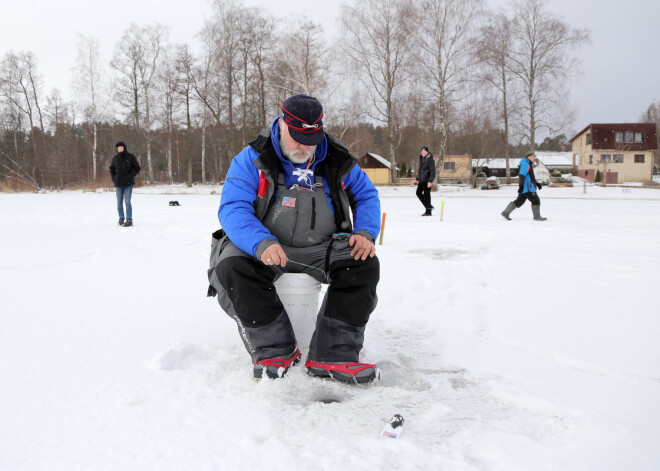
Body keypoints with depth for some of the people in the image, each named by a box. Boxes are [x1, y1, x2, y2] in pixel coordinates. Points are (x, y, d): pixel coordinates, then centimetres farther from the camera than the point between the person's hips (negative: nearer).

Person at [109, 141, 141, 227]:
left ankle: (129, 220, -8)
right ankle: (121, 219, 17)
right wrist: (114, 179, 6)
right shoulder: (115, 158, 7)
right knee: (119, 202, 7)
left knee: (127, 202, -9)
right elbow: (112, 169, 20)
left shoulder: (130, 157, -2)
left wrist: (130, 176, -11)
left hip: (128, 184, -4)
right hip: (118, 184, 4)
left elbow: (137, 168, 0)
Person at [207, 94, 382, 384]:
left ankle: (333, 356, -22)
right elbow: (232, 208, -17)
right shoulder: (251, 160, -7)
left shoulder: (337, 162, 3)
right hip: (262, 249, -2)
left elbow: (367, 195, 13)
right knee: (232, 268, -32)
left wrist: (365, 233, -9)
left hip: (321, 249, 2)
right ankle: (274, 351, -17)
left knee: (364, 264, -24)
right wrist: (262, 243, -36)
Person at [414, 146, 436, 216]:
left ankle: (428, 211, 1)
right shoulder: (421, 159, 13)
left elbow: (433, 172, -17)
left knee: (426, 195, -6)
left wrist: (430, 181, -22)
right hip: (421, 180, 9)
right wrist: (417, 179, 23)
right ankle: (428, 206, 24)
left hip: (427, 181, -9)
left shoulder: (430, 160, -13)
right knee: (419, 193, 11)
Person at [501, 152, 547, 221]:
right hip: (528, 188, -10)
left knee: (519, 201, 9)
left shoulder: (529, 165, 23)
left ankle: (506, 212, 6)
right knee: (536, 200, -3)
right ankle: (537, 216, 3)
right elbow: (521, 175, -21)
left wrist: (537, 183, 25)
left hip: (524, 189, 10)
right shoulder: (525, 164, -12)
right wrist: (521, 185, -28)